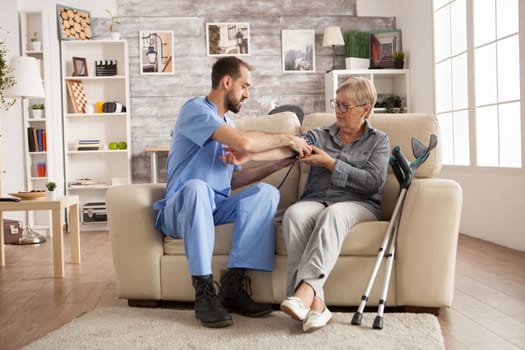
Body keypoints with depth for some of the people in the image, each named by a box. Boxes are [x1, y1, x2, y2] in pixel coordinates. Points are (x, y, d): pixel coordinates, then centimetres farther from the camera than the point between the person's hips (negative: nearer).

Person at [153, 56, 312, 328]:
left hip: (217, 208, 7)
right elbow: (244, 143, -23)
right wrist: (287, 139, -8)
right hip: (180, 210, -7)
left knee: (266, 192, -19)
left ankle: (232, 285, -24)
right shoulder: (195, 109, -8)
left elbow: (235, 180, 15)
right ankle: (204, 292, -33)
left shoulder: (227, 123, 20)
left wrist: (281, 161, 6)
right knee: (196, 187, -40)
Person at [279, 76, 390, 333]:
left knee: (333, 214, -38)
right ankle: (315, 302, -43)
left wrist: (330, 163, -7)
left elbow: (373, 181, -2)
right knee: (294, 213, -34)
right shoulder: (318, 136, 20)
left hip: (357, 204, -2)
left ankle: (305, 290, -50)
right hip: (315, 201, 2)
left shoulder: (378, 141, 15)